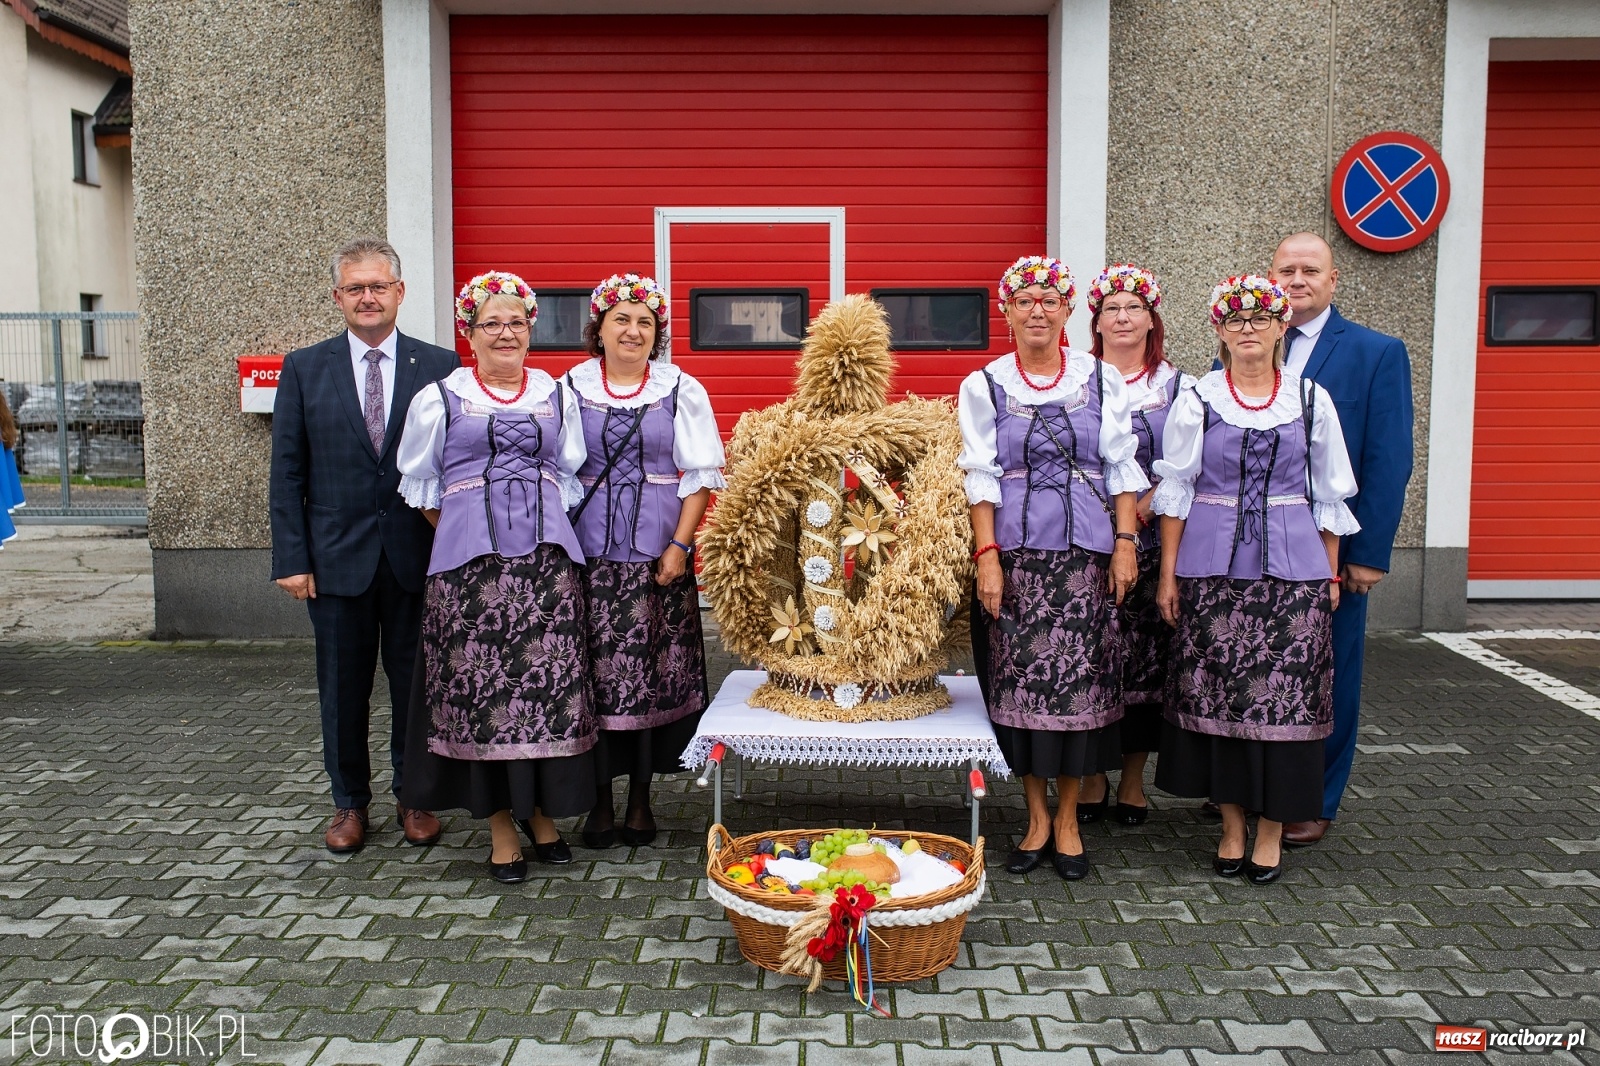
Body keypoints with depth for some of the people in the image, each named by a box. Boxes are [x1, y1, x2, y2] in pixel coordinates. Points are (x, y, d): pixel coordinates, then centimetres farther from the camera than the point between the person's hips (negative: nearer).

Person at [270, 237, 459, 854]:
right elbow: (287, 472, 3)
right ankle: (349, 803, 27)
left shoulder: (440, 368, 1)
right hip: (338, 556, 1)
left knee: (416, 685, 10)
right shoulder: (304, 369, 4)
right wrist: (291, 558, -4)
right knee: (342, 688, 11)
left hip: (418, 555, -1)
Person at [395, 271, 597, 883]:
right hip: (470, 563, -2)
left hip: (546, 559, 2)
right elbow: (419, 482, 12)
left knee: (549, 683, 1)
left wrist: (543, 528, 8)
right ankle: (501, 828, 10)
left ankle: (541, 813, 19)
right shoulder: (440, 398, 7)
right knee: (482, 689, -2)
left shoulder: (557, 395, 13)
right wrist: (465, 534, 7)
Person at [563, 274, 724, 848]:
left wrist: (679, 546, -7)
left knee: (652, 669, 1)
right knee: (594, 671, 1)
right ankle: (600, 801, 14)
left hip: (657, 554, 0)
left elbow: (701, 476, 2)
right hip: (588, 552, 1)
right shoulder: (571, 388, 7)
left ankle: (641, 799, 16)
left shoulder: (681, 390, 5)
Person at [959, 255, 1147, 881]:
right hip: (1016, 550, 0)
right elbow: (981, 478, 1)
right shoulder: (984, 386, 5)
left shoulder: (1102, 379, 8)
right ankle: (1037, 817, 16)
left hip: (1086, 549, 1)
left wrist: (1125, 543, -2)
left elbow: (1122, 469, 7)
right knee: (1020, 678, 1)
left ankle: (1067, 819, 15)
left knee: (1079, 675, 1)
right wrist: (987, 557, -7)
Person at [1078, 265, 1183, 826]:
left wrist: (1146, 503, -12)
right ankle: (1091, 776, 13)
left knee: (1145, 655, 2)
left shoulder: (1175, 385, 9)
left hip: (1153, 542, 1)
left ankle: (1133, 780, 16)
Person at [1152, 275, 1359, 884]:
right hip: (1213, 566, 0)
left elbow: (1330, 494, 10)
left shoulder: (1310, 399, 7)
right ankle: (1232, 824, 17)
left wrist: (1331, 572, 7)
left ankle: (1272, 829, 14)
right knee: (1216, 692, 2)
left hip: (1292, 566, 1)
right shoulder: (1196, 399, 3)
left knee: (1284, 692, 0)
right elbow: (1175, 490, 3)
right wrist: (1169, 573, -1)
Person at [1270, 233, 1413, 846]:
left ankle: (1316, 803, 22)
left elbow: (1389, 463, -6)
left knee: (1326, 677, 8)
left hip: (1330, 550, -3)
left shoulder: (1378, 353, -1)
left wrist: (1368, 554, -11)